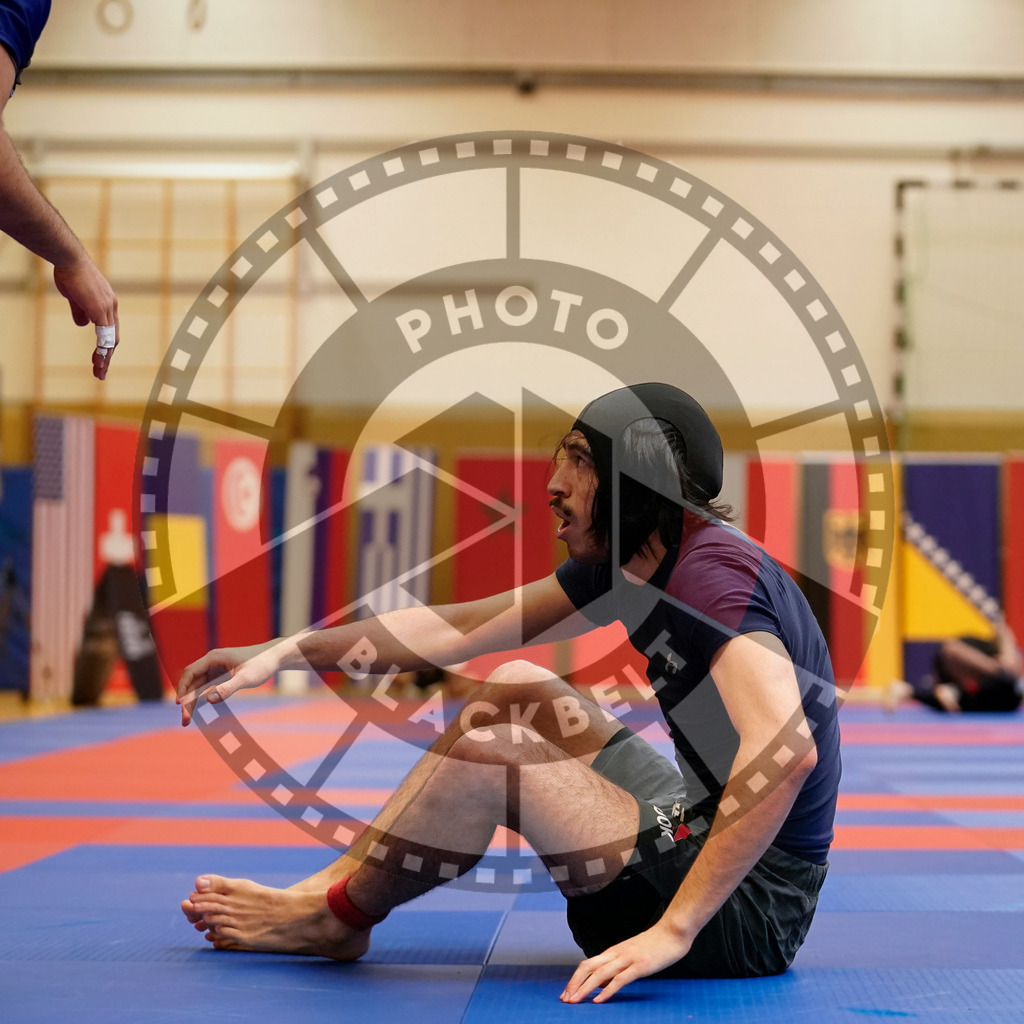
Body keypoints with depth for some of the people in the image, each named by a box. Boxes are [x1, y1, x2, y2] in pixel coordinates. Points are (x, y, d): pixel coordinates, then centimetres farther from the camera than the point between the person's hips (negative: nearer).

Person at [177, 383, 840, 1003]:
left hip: (748, 911, -10)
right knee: (516, 690, 14)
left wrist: (672, 930, -36)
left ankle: (337, 918, 6)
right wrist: (284, 653, 7)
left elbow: (788, 750, -35)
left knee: (491, 750, -19)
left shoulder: (711, 568, -21)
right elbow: (459, 628, 12)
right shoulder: (623, 563, 7)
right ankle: (343, 878, 12)